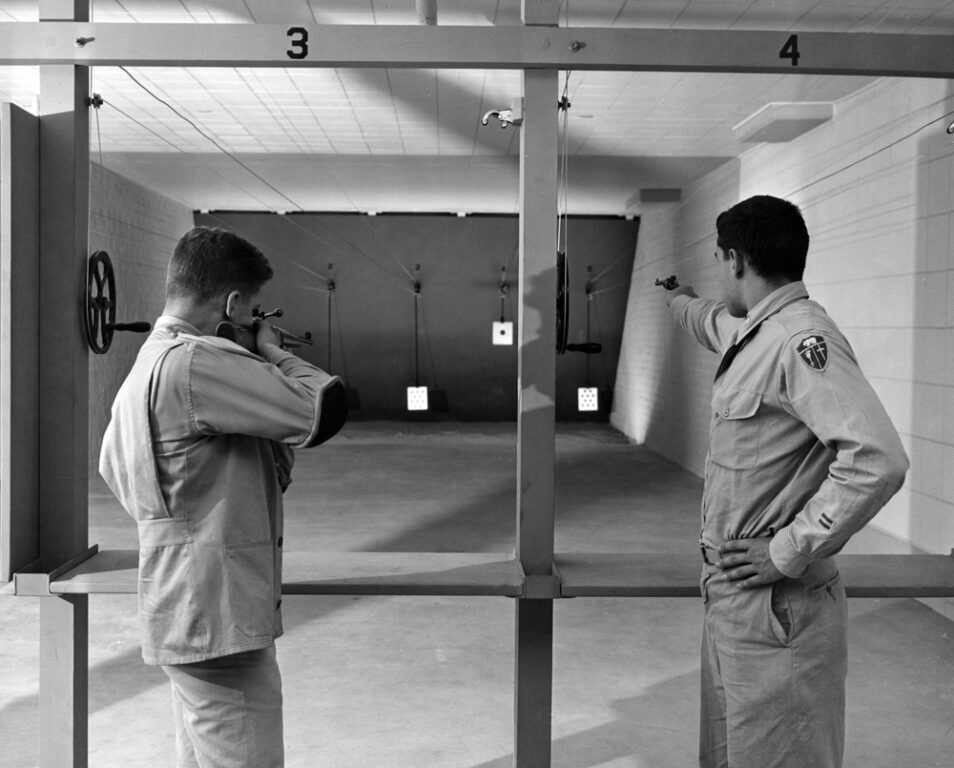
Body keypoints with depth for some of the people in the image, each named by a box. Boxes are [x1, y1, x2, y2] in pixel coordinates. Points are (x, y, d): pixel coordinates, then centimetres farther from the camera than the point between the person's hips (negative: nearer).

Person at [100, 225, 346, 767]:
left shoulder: (146, 365, 13)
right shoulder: (196, 362, -20)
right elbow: (323, 410, -24)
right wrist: (274, 352, -4)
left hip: (188, 616, 11)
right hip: (219, 616, -10)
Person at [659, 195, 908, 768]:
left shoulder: (802, 338, -19)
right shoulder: (757, 333, 10)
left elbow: (878, 460, -30)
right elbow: (716, 323, 37)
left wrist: (788, 553, -22)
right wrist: (682, 302, 57)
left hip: (776, 608, -9)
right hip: (733, 600, 9)